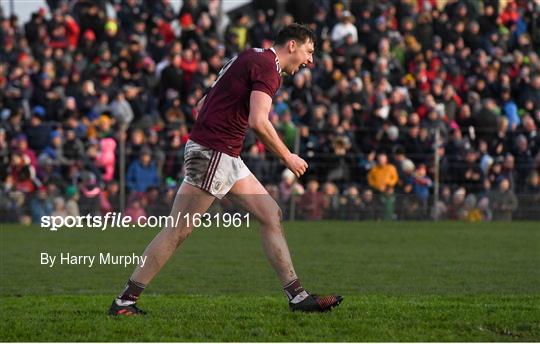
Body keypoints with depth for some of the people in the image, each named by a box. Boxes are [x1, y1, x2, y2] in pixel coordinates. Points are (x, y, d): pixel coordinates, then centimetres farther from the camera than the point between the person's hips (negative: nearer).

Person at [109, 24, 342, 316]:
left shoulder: (251, 59, 20)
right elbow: (258, 122, -22)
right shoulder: (267, 66, -10)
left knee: (271, 215, 8)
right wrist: (287, 157, -11)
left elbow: (203, 104, 22)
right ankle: (125, 300, -4)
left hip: (227, 159, 10)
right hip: (211, 152, -10)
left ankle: (297, 297, 8)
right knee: (178, 231, -8)